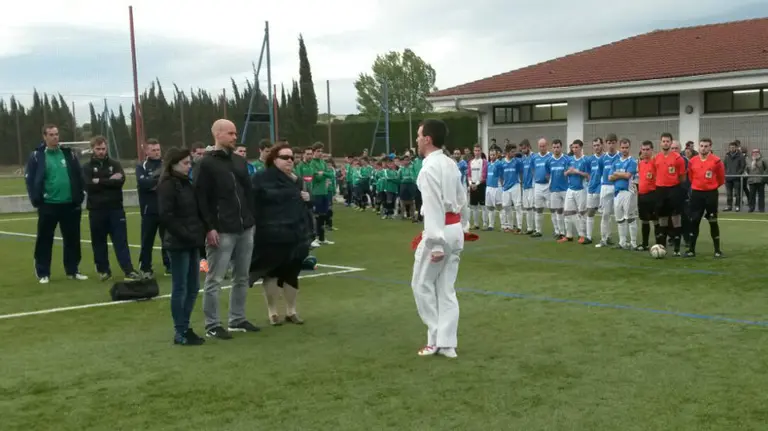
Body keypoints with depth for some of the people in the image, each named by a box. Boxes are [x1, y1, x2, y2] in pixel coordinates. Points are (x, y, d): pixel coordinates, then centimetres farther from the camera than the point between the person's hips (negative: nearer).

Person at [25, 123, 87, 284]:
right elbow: (29, 179, -2)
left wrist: (80, 197, 4)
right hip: (48, 205, -3)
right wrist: (36, 200, -8)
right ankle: (43, 273, 13)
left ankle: (72, 270, 21)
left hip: (70, 205, 3)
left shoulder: (68, 154, 8)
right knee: (45, 240, 3)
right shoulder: (37, 156, -2)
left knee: (72, 239, 9)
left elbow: (79, 176, 11)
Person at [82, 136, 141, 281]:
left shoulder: (115, 164, 7)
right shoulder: (87, 167, 4)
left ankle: (129, 271, -6)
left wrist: (100, 181, -11)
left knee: (121, 240, -3)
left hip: (116, 209, 0)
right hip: (96, 210, 0)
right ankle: (103, 270, 19)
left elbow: (120, 181, -10)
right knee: (99, 242, 7)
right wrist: (110, 180, -12)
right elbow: (88, 185, -13)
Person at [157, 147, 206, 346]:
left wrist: (200, 233, 5)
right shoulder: (167, 185, -10)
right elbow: (166, 216, -18)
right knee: (180, 288, -2)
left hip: (192, 242, 8)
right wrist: (185, 234, -18)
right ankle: (179, 332, 6)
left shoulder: (187, 184, 15)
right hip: (178, 243, -8)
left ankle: (185, 327, 19)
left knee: (193, 287, 10)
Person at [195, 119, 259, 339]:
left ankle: (238, 319, 23)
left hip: (245, 229, 7)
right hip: (221, 231, -7)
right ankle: (212, 325, 7)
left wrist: (251, 219, 11)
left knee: (242, 277, 13)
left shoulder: (240, 161, 15)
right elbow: (201, 198, -11)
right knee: (215, 279, -1)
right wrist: (209, 228, -16)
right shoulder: (207, 164, -6)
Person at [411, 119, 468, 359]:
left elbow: (434, 207, -21)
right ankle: (447, 343, 14)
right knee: (446, 288, 12)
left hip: (440, 231, -9)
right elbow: (461, 199, 18)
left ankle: (436, 338, 10)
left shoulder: (429, 168, -16)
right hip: (455, 229, 9)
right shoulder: (450, 164, 12)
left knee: (422, 285, 6)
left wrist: (436, 244, -21)